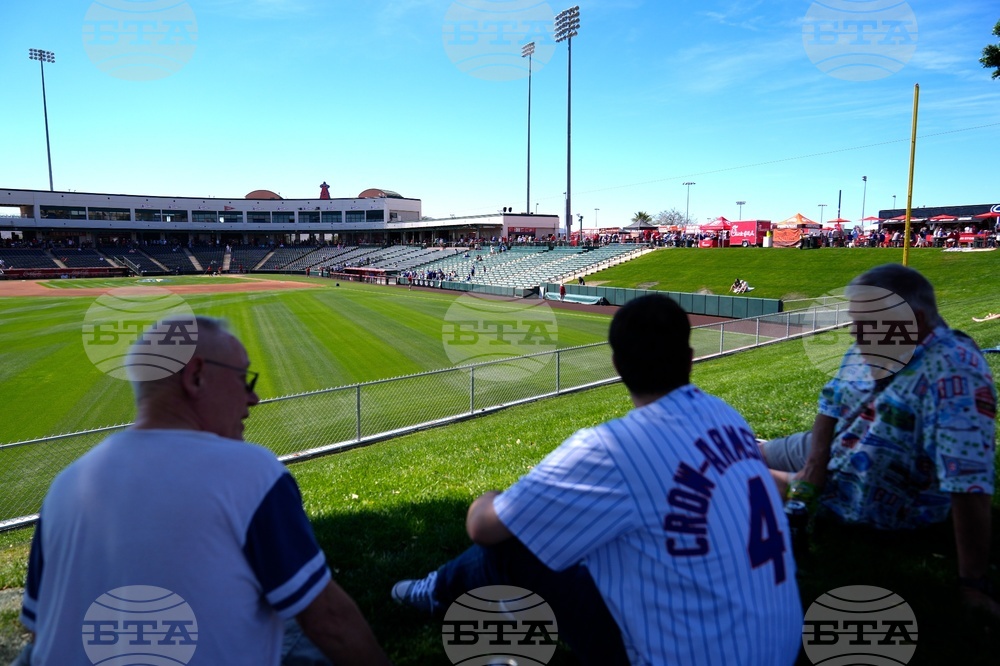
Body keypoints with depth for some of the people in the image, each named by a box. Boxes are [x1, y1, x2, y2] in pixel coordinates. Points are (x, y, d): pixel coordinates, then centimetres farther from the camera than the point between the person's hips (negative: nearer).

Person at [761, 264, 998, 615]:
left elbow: (969, 484, -36)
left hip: (875, 505, -7)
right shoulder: (868, 350, -7)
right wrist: (816, 460, -11)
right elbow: (830, 406, 6)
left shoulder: (954, 371, -33)